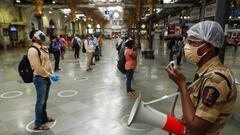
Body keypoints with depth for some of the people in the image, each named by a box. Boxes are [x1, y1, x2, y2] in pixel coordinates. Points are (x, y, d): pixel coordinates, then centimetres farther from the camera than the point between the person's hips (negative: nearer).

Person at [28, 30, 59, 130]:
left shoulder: (42, 48, 11)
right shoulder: (33, 50, -18)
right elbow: (38, 68, -24)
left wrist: (51, 74, 7)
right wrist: (50, 75, -18)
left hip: (46, 77, 9)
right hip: (40, 78, -9)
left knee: (44, 100, 20)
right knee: (40, 101, 2)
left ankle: (44, 118, 37)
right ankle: (38, 124, 17)